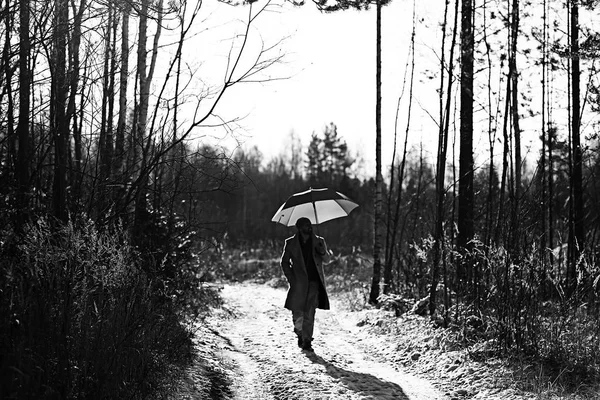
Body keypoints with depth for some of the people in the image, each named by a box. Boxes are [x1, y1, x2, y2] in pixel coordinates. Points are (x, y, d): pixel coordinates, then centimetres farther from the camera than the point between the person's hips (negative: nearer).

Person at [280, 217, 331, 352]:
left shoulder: (319, 241, 9)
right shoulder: (291, 243, 5)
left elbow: (326, 260, 10)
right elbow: (284, 262, 11)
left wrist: (323, 252, -13)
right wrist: (290, 278, -1)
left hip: (314, 281, 0)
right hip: (298, 282, 0)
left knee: (310, 313, -8)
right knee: (297, 312, 2)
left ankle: (307, 341, -3)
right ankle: (299, 333, 30)